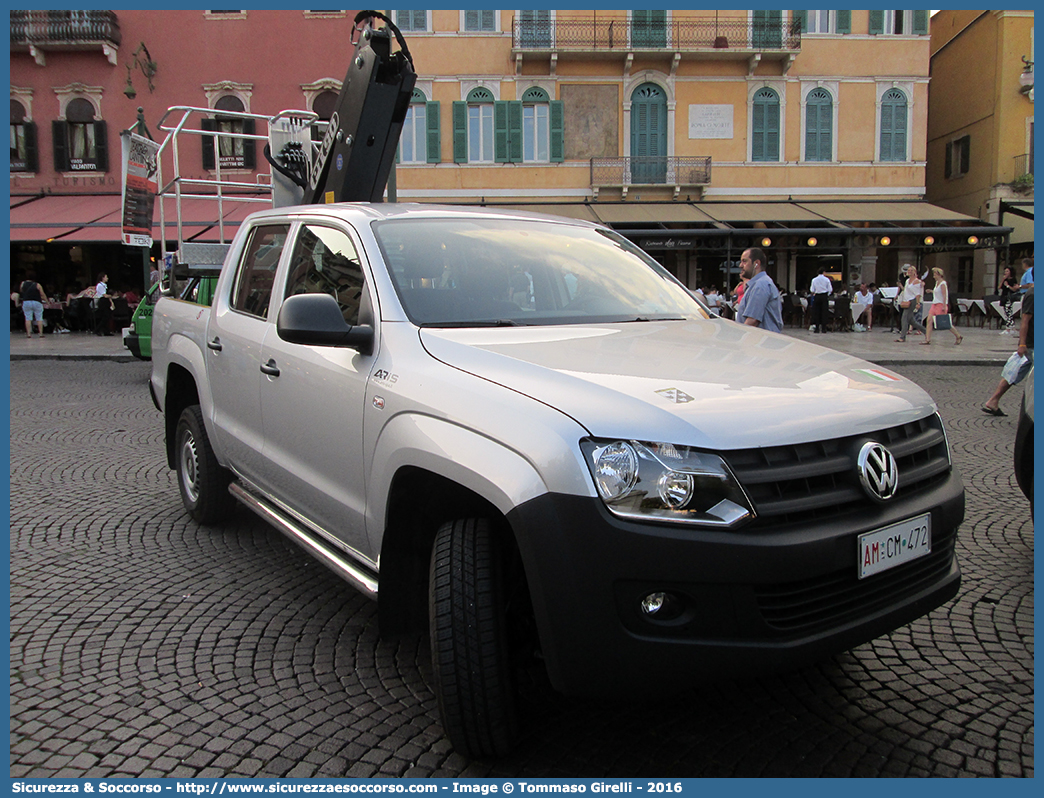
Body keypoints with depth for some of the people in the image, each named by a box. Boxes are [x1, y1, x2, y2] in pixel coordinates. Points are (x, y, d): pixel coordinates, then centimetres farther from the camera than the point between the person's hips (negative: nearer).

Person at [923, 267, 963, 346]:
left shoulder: (943, 284, -12)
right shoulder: (937, 282, 14)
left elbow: (944, 296, -18)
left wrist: (944, 307, -22)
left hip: (941, 305, -9)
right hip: (935, 304, 9)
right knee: (929, 320, -4)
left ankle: (958, 336, 14)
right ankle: (927, 340, -8)